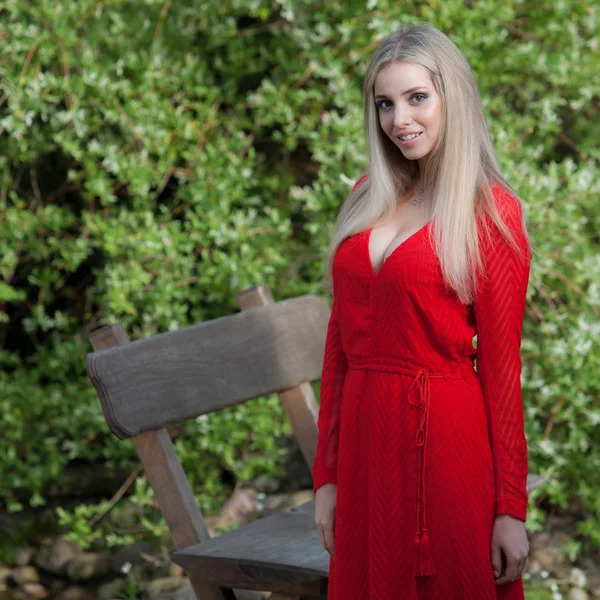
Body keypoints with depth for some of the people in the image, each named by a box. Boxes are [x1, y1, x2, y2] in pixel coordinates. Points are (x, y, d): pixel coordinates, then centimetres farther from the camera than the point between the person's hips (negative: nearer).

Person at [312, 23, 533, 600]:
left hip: (449, 443, -5)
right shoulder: (368, 199, 9)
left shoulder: (491, 212, -6)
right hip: (364, 439, 5)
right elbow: (340, 341, 10)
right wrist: (327, 476, 8)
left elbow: (501, 365, -8)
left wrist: (511, 508, -9)